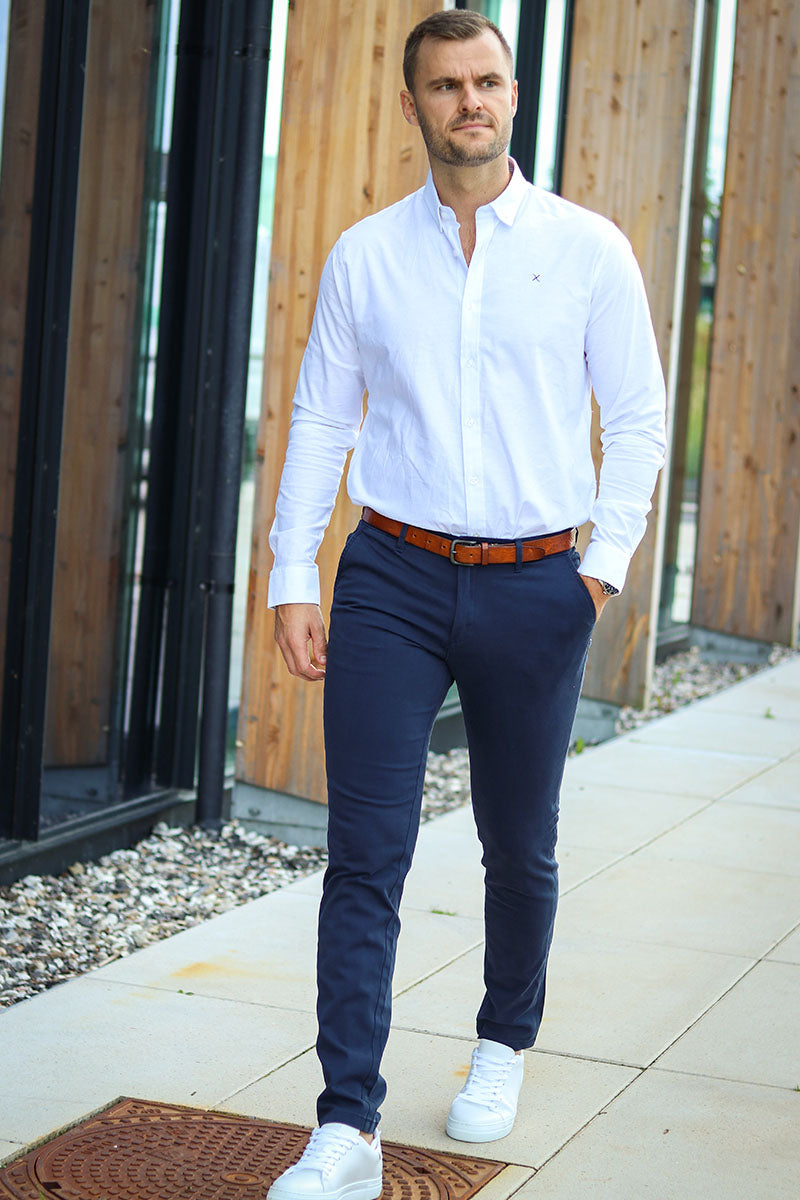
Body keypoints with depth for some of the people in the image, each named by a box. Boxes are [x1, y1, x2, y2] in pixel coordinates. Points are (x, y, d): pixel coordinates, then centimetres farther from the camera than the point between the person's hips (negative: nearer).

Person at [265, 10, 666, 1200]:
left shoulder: (589, 249, 2)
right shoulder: (363, 255, 5)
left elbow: (638, 418, 4)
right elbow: (320, 420, 7)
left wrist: (605, 565, -6)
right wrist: (292, 580, 1)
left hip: (535, 587, 0)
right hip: (392, 576, 0)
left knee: (520, 848, 13)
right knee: (366, 851, -7)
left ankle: (503, 1049, 38)